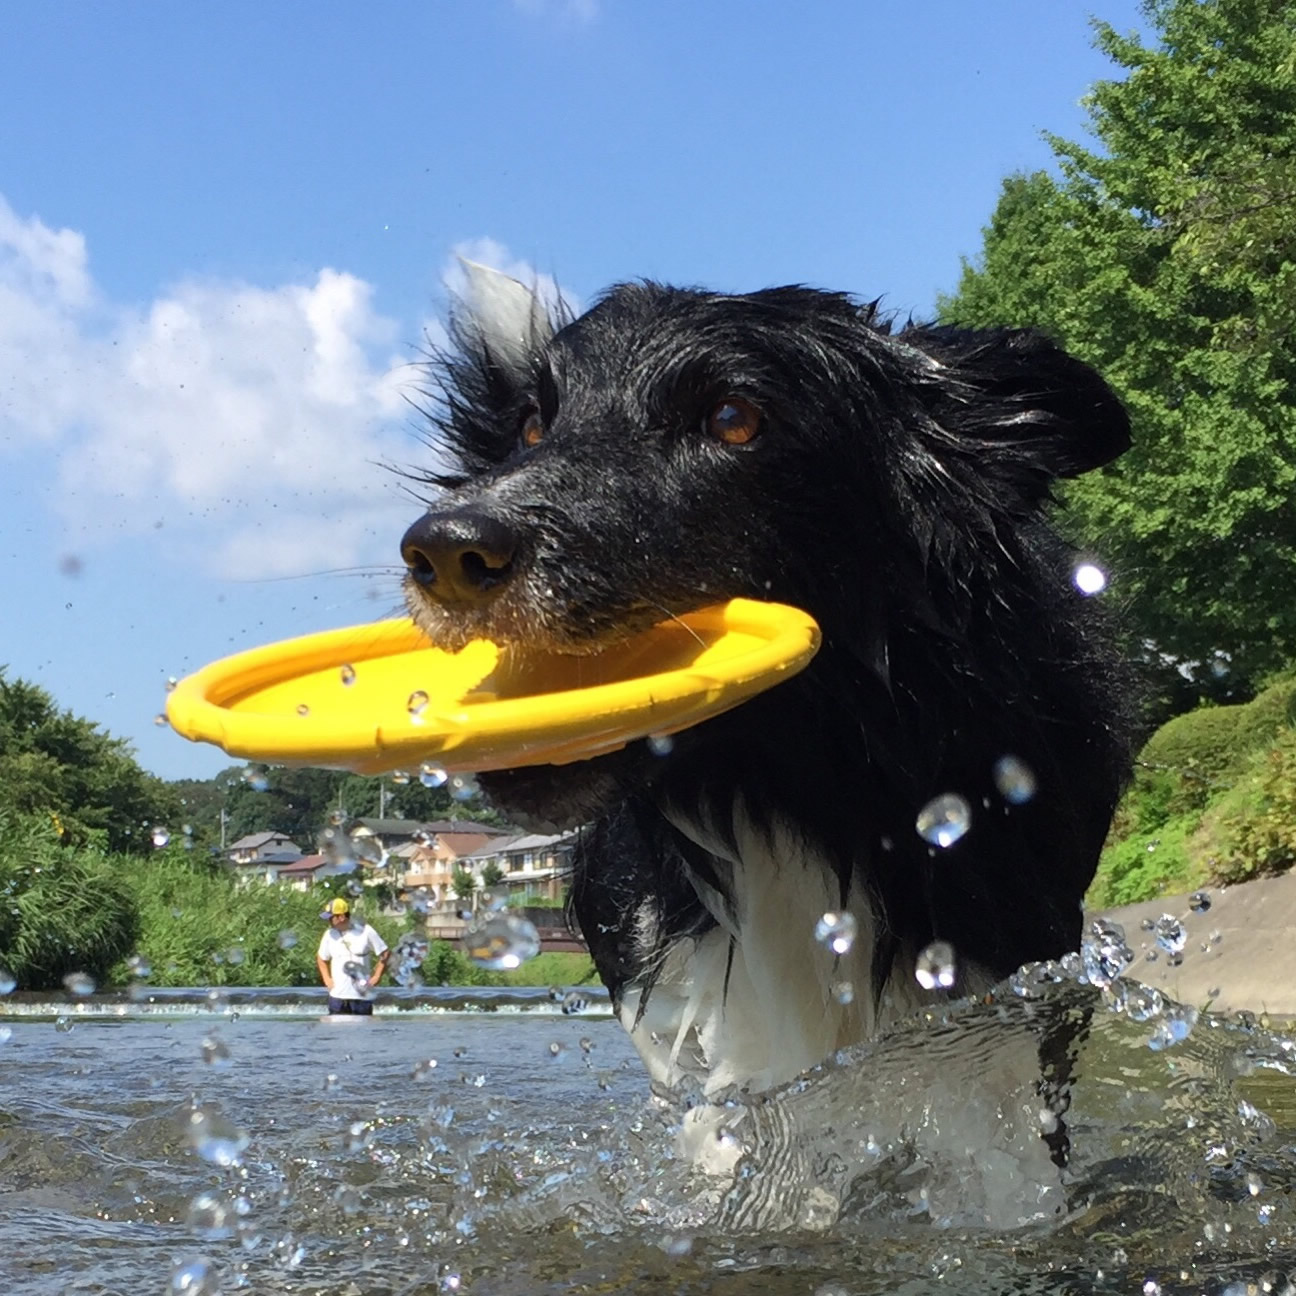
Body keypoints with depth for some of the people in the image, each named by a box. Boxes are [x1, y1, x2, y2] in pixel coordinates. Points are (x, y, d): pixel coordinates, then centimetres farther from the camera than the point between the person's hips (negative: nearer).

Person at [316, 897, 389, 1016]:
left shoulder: (365, 932, -7)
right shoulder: (330, 935, 1)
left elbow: (383, 954, 3)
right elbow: (321, 959, 18)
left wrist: (376, 977, -3)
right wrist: (327, 979, 6)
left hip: (362, 994, -2)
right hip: (337, 995, 2)